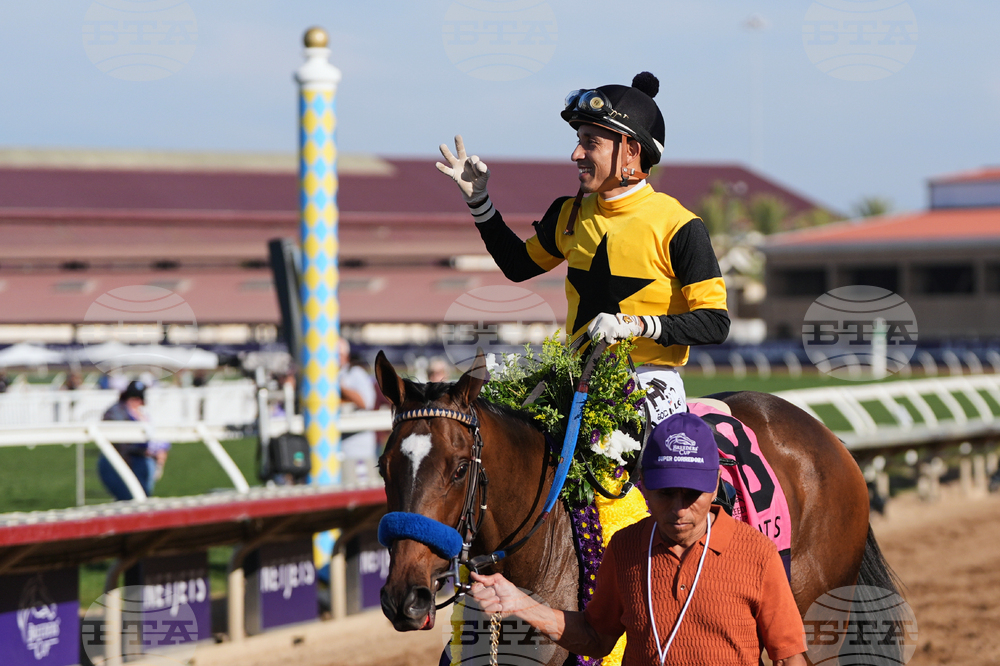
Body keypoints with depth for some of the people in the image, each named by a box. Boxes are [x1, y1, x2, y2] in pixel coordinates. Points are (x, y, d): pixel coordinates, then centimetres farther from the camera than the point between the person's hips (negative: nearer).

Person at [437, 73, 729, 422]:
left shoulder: (677, 226, -7)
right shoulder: (571, 216, 11)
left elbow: (715, 322, -11)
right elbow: (519, 265, 29)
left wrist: (637, 325, -22)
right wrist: (477, 200, 21)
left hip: (649, 382, -5)